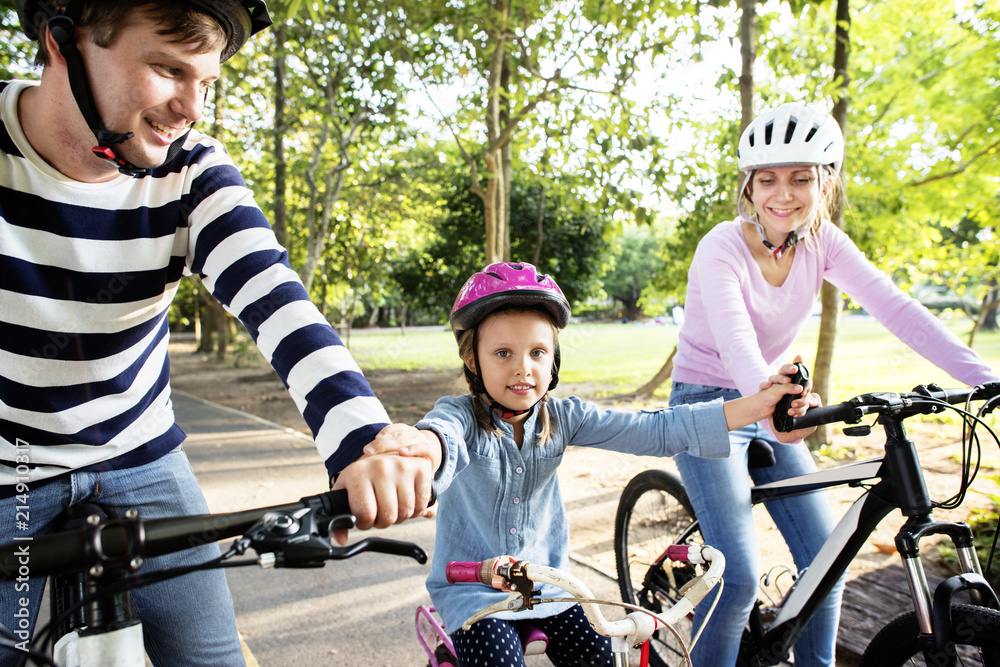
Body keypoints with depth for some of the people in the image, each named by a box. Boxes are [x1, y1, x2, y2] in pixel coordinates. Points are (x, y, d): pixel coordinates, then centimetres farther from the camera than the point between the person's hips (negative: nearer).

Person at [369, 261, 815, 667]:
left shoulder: (562, 418, -7)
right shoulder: (462, 416, -19)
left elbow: (655, 431, -14)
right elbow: (442, 434, -44)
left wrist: (758, 405, -24)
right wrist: (417, 447, -71)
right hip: (474, 591, -3)